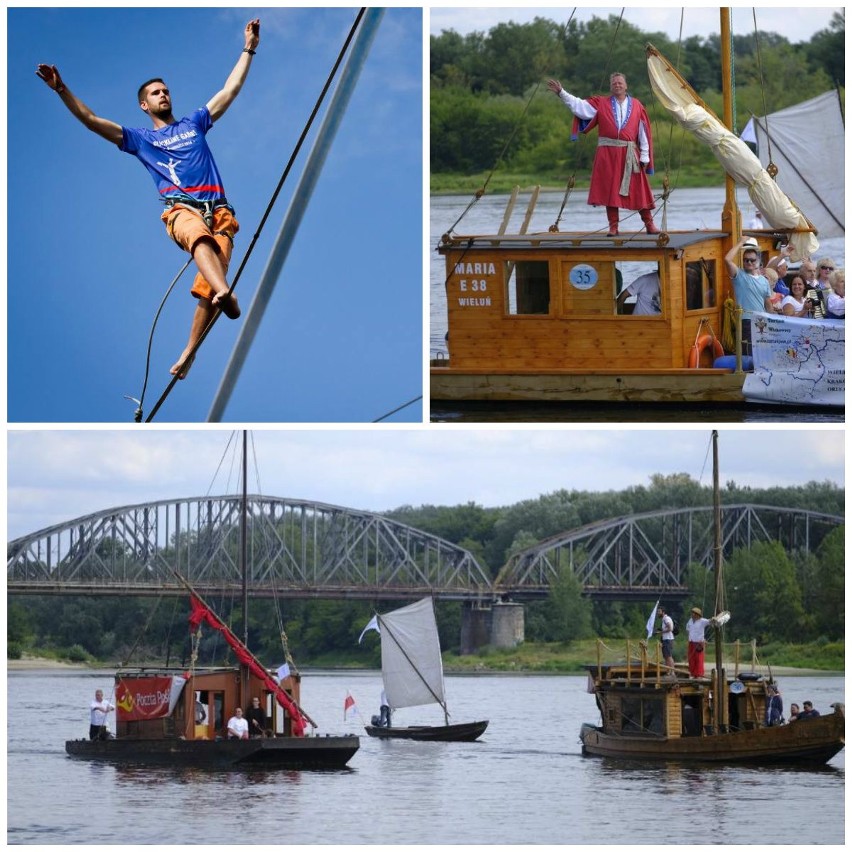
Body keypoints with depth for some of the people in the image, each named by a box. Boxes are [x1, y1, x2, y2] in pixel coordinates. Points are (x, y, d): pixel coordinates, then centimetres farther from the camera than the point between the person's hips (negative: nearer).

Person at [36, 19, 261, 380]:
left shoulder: (194, 123, 30)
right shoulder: (140, 139, 26)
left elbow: (230, 89, 31)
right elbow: (91, 120, 20)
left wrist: (248, 50, 28)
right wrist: (62, 89, 11)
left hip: (218, 210, 3)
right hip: (181, 208, -2)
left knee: (206, 289, -17)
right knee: (199, 235, -41)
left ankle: (189, 352, -7)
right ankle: (224, 293, -69)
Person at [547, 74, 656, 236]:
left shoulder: (636, 106, 8)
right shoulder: (601, 103, 9)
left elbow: (643, 132, 7)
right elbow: (579, 105, 3)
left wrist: (644, 156, 3)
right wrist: (561, 93, -7)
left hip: (629, 154, 0)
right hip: (608, 153, 0)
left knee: (638, 190, 0)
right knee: (609, 190, -1)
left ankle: (649, 224, 8)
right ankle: (613, 227, 5)